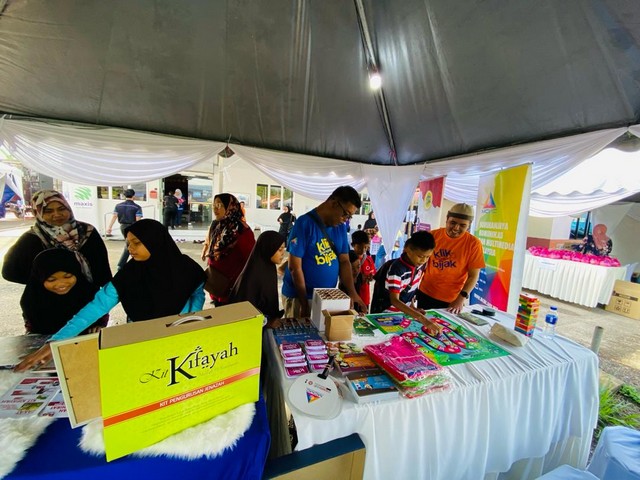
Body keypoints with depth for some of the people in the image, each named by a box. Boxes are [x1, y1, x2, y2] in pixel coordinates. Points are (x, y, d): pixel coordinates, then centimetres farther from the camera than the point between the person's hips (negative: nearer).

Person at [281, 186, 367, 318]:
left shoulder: (341, 227, 2)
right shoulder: (304, 224, -17)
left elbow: (344, 261, 3)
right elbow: (295, 267, -17)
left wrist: (352, 293, -11)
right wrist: (305, 303, -14)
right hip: (299, 297, -5)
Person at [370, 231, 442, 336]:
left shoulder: (420, 265, -7)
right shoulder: (396, 269, -28)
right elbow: (394, 301, -35)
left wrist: (412, 306, -2)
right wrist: (423, 319, -42)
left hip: (404, 313, 6)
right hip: (386, 314, -6)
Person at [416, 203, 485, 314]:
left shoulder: (473, 243, -10)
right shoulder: (433, 235, -5)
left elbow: (473, 276, -7)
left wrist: (461, 299, -16)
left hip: (450, 301, -2)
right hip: (424, 294, 2)